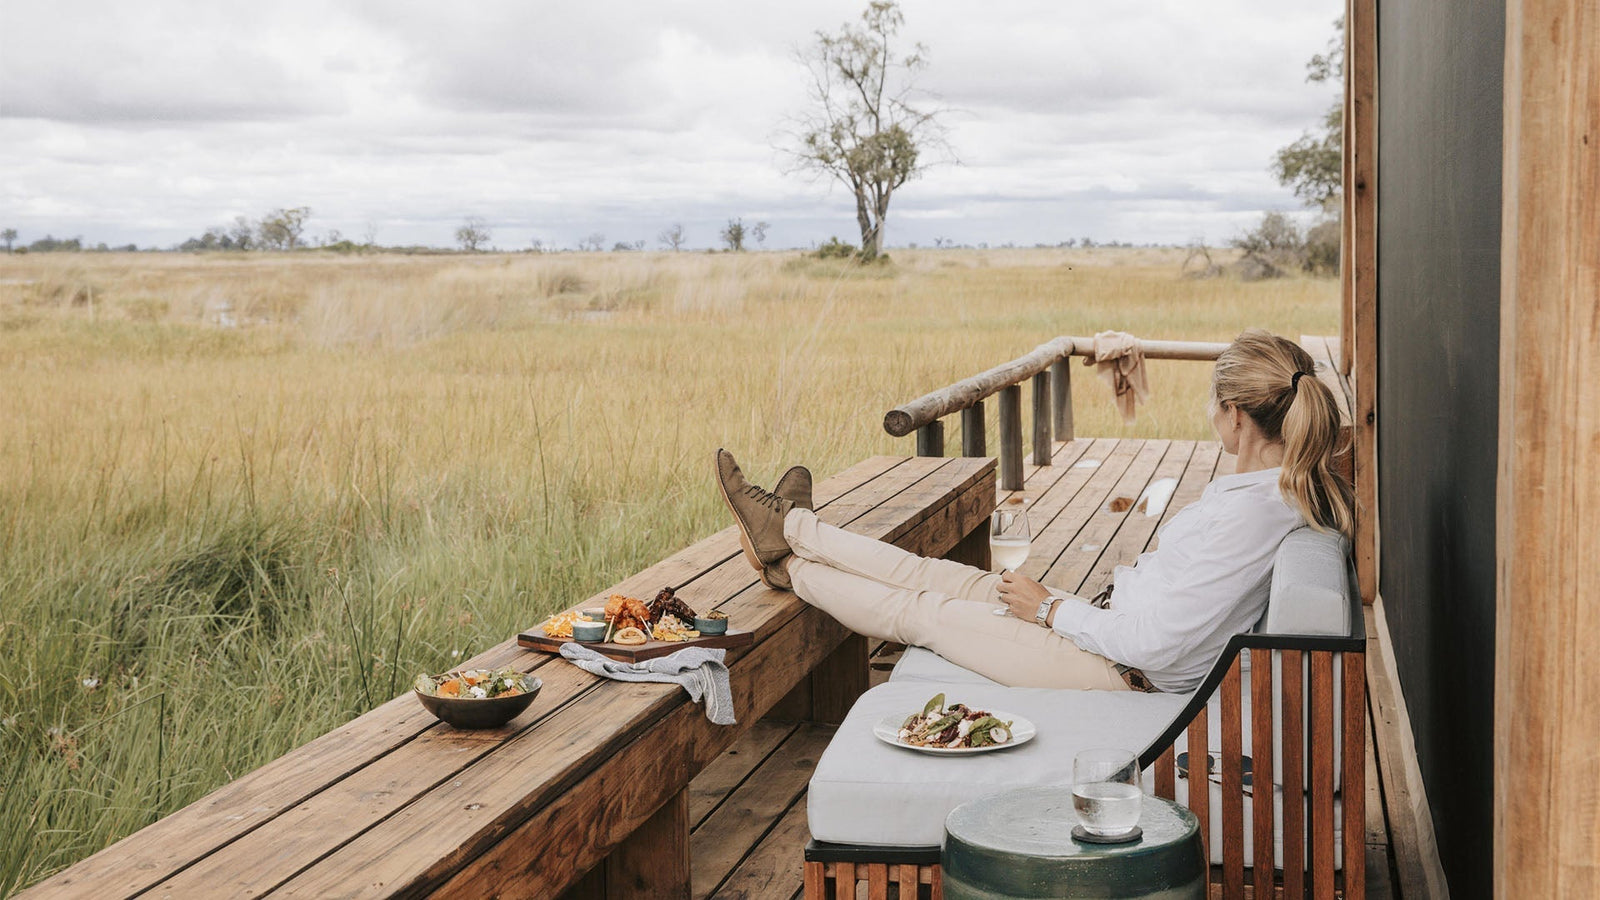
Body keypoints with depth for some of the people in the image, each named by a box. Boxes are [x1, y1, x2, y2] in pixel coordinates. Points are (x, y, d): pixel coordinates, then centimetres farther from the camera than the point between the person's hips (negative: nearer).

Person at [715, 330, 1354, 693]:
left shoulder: (1248, 510, -32)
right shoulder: (1305, 488, -3)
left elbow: (1153, 642, -30)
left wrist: (1050, 609, -15)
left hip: (1127, 675, -8)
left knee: (927, 612, 7)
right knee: (943, 576, 15)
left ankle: (791, 570, 30)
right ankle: (790, 531, 30)